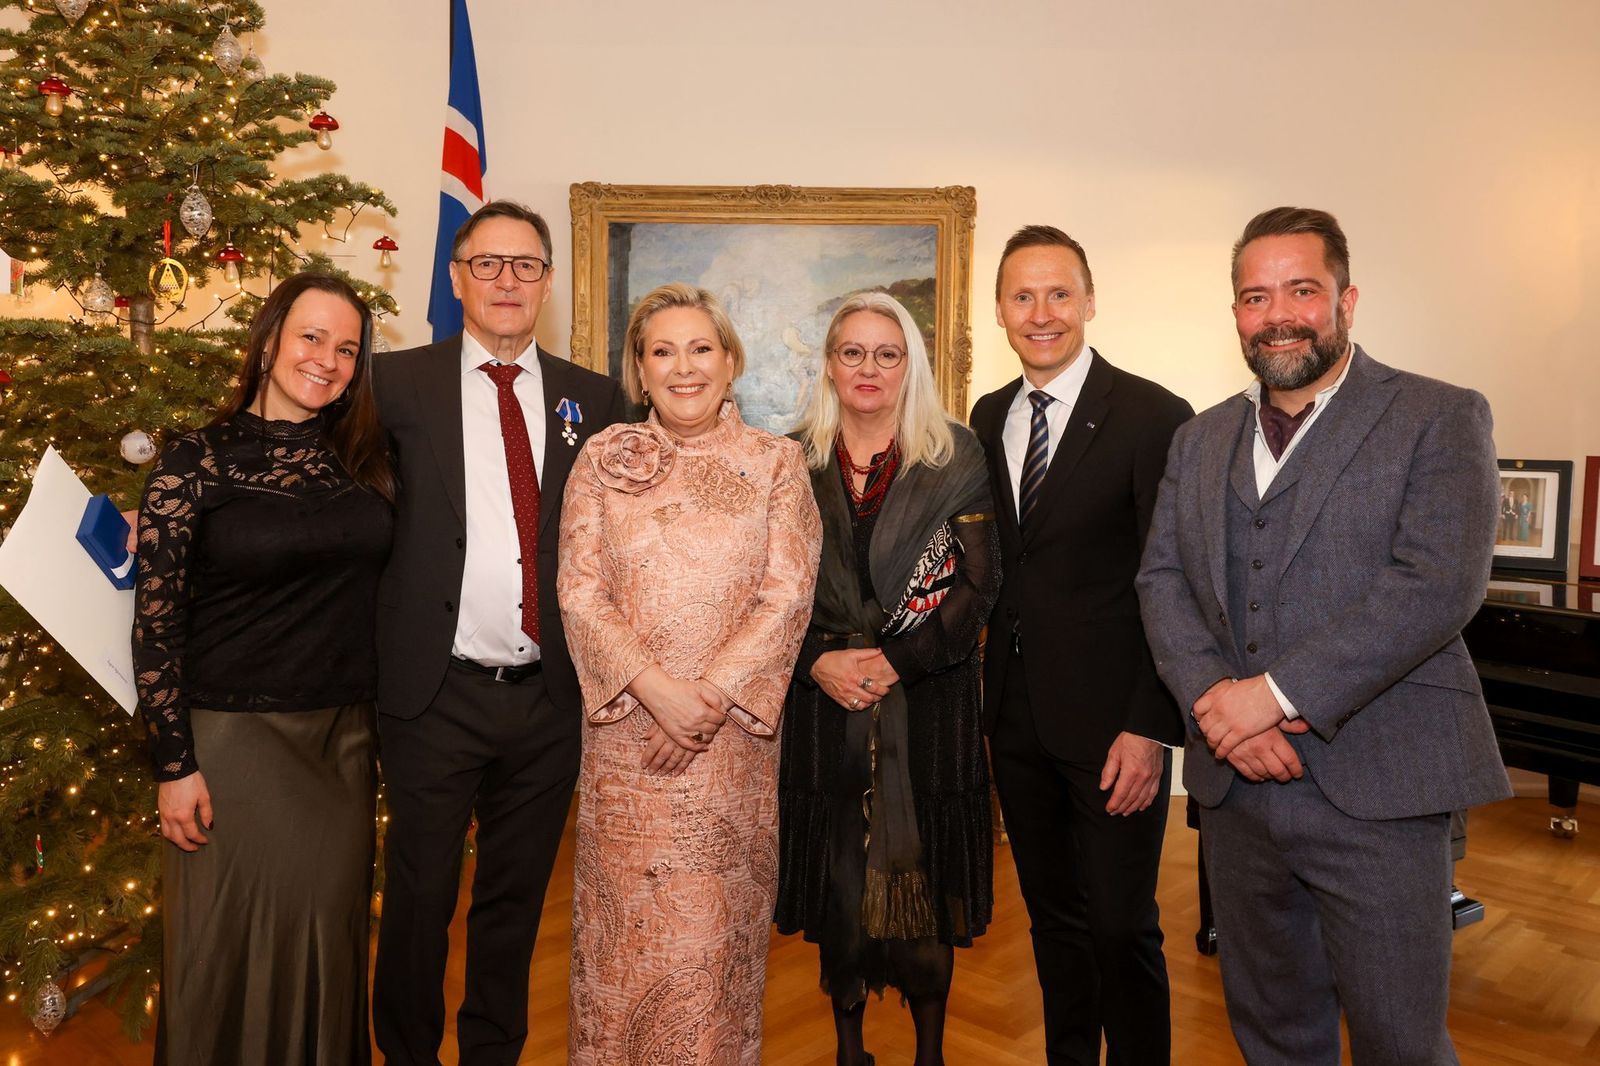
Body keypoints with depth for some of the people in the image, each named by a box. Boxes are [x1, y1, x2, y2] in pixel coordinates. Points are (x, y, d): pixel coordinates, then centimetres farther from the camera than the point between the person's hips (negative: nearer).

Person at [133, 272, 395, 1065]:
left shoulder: (367, 459, 3)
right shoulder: (196, 463, -7)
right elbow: (155, 621, -7)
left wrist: (381, 724, 4)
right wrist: (174, 765, -8)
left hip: (343, 735, 3)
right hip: (232, 736, -3)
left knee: (328, 931, 14)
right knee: (236, 939, 10)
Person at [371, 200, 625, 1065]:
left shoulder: (593, 399, 6)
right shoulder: (400, 384, 0)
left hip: (549, 695, 2)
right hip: (437, 693, -2)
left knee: (517, 898, 17)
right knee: (420, 900, 12)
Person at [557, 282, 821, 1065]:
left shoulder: (776, 462, 2)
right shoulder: (602, 457, 4)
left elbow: (787, 595, -5)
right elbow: (580, 592, -2)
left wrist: (711, 695, -14)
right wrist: (656, 689, -15)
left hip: (735, 733, 0)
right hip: (627, 732, 1)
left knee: (716, 933, 8)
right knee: (628, 926, 9)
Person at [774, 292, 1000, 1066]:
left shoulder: (955, 458, 1)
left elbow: (978, 584, -4)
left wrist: (896, 661, -13)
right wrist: (818, 662, -12)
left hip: (927, 699, -1)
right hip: (824, 699, 2)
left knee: (923, 871, 4)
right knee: (837, 872, 8)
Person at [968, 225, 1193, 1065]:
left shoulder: (1154, 417, -10)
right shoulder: (990, 417, 8)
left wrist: (1151, 728, -16)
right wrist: (989, 695, 4)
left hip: (1110, 716, -5)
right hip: (1016, 714, 6)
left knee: (1121, 929, 5)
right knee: (1052, 917, 19)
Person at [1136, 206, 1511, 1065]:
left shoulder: (1439, 419, -3)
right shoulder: (1200, 441, 13)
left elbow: (1437, 583, -16)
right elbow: (1162, 581, 5)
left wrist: (1277, 690, -20)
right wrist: (1215, 699, -12)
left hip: (1375, 785, -4)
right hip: (1235, 781, 5)